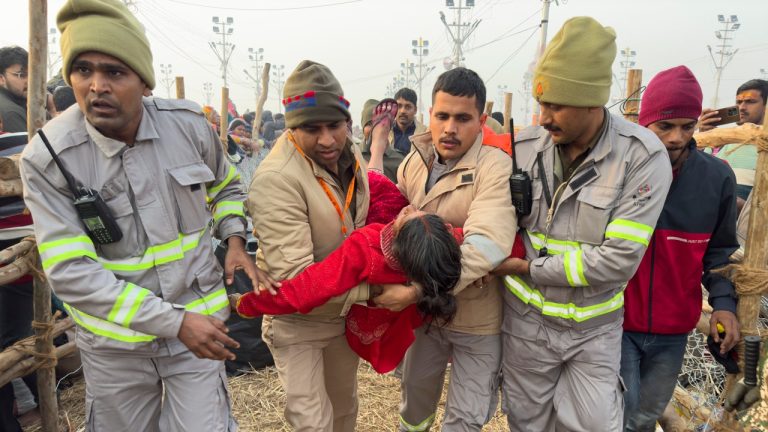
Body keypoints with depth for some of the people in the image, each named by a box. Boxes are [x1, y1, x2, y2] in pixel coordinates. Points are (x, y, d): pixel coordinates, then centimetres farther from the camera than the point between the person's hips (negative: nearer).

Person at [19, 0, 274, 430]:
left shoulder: (189, 124, -9)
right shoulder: (47, 157, -16)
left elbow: (226, 186, 11)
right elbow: (70, 271, -19)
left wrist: (235, 241, -7)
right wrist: (174, 321, -22)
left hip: (199, 320, 1)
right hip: (113, 339, 0)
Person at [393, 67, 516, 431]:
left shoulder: (496, 167, -20)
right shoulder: (412, 163, -1)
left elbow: (487, 245, -34)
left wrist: (415, 290, -37)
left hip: (477, 318, -5)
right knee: (415, 396, 25)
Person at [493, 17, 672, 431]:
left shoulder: (642, 156, -18)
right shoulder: (523, 145, -9)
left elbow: (618, 259, -23)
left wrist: (528, 267, -20)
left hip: (594, 326, -2)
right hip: (526, 318, 2)